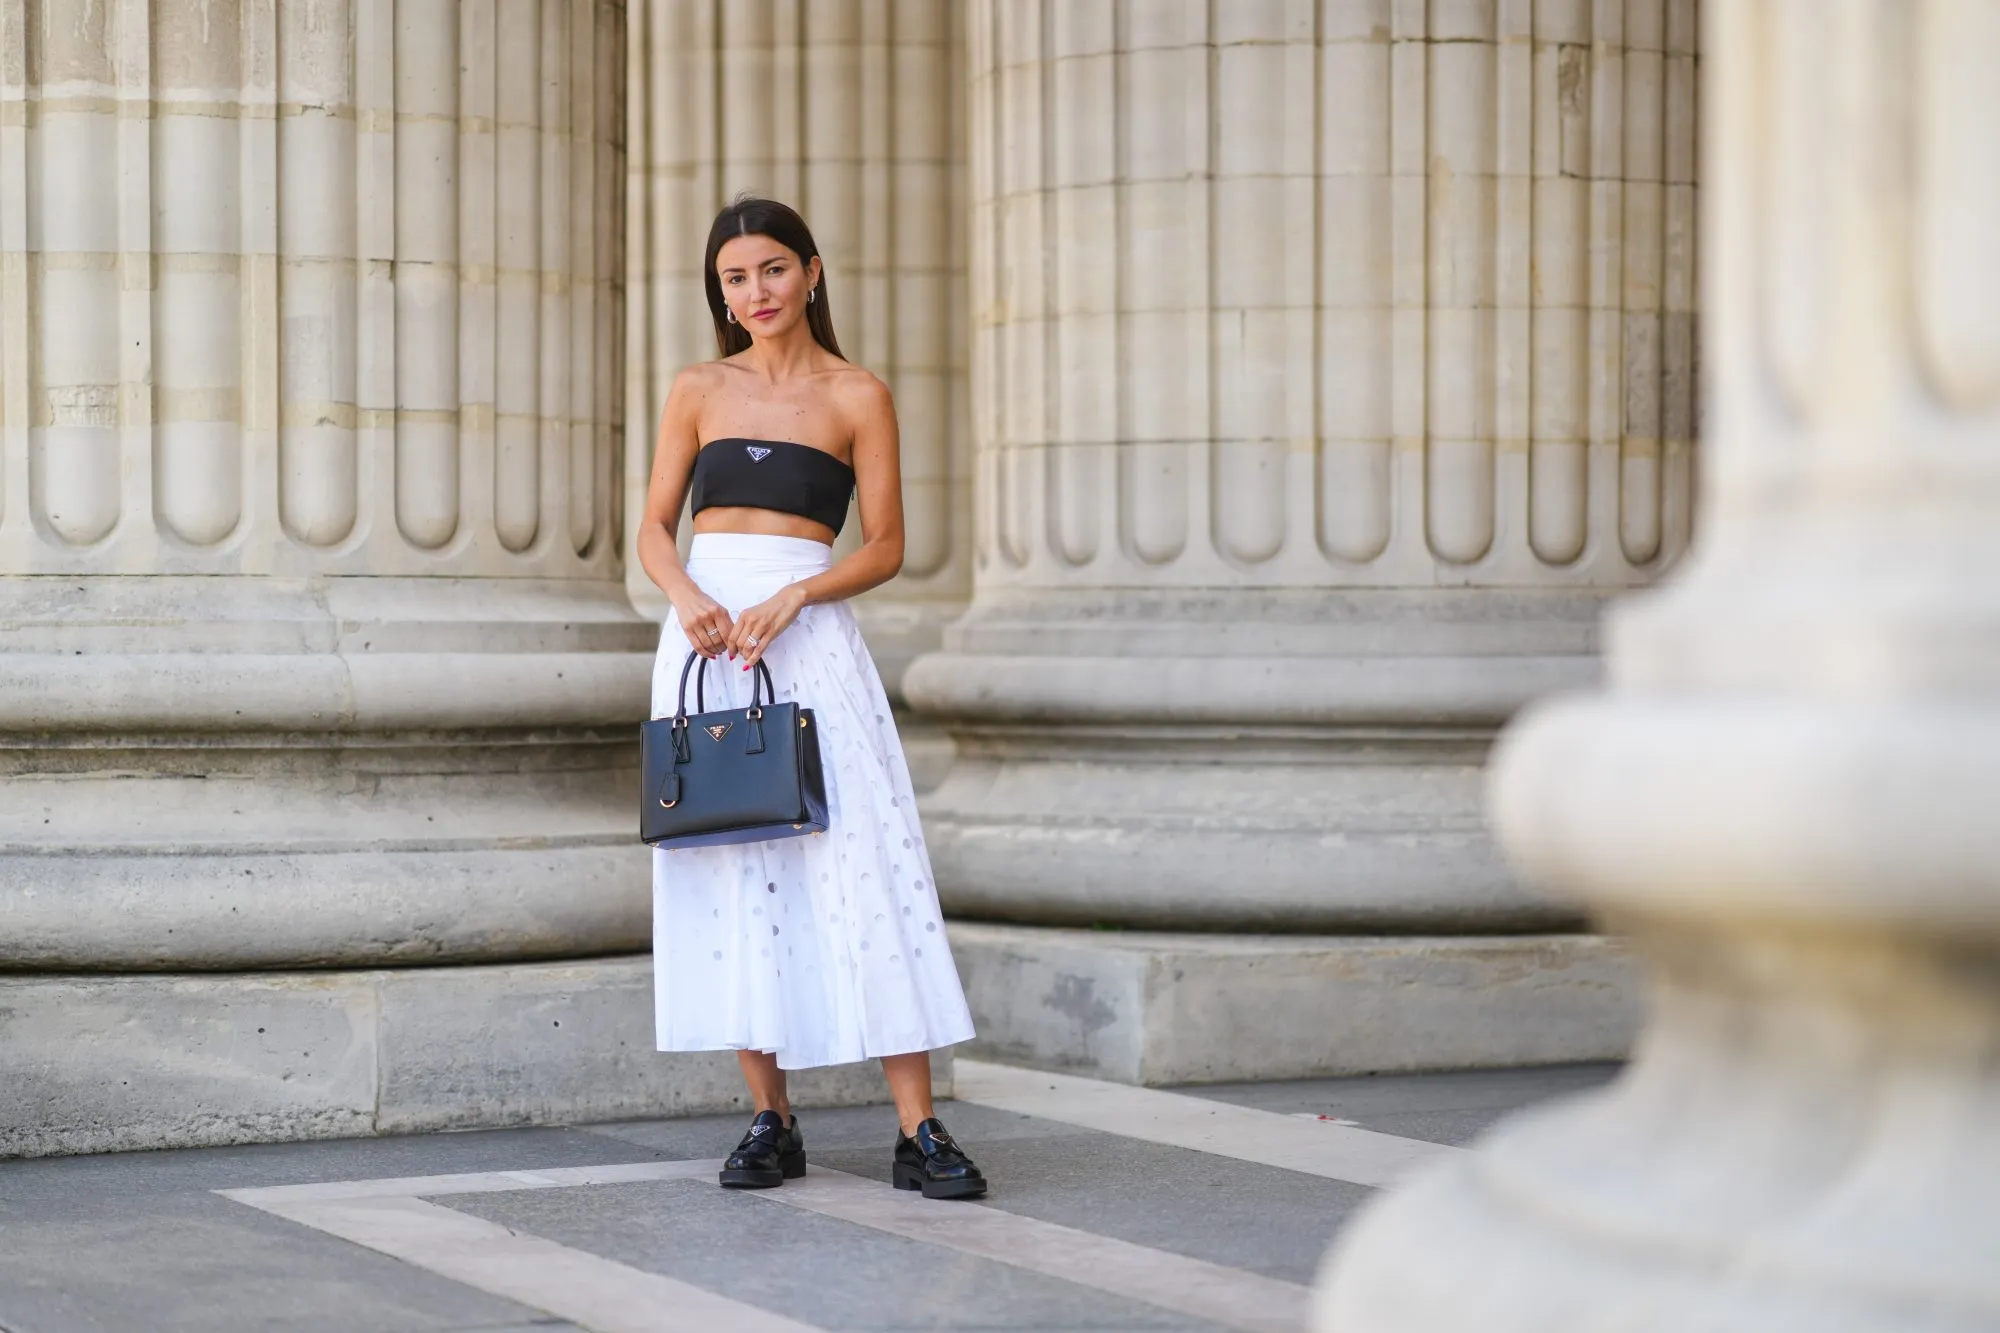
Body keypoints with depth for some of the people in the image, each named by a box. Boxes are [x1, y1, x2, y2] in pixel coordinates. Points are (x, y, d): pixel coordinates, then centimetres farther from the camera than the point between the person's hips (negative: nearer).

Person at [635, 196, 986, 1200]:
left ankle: (918, 1132, -9)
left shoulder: (857, 397, 4)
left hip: (809, 637, -2)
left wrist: (791, 598, -12)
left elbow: (886, 547, 3)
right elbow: (654, 528, 10)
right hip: (703, 639, 3)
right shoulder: (699, 392, 11)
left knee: (860, 867, -9)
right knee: (730, 874, 2)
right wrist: (688, 595, -11)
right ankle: (770, 1120, 10)